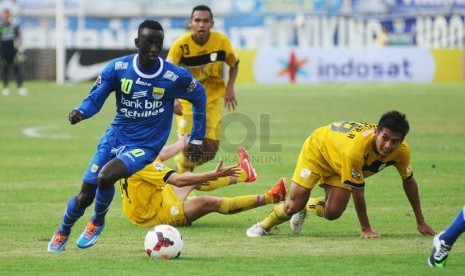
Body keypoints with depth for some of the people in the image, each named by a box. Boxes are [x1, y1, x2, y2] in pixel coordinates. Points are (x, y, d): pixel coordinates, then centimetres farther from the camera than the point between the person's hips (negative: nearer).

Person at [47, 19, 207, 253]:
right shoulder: (117, 68, -10)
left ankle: (97, 222, 4)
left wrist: (197, 138, 6)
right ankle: (62, 231, 30)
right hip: (116, 136, 3)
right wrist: (81, 112, -29)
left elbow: (199, 96, 4)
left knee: (105, 177, -28)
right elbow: (95, 99, -5)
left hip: (144, 146, -2)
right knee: (85, 195, -3)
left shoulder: (175, 76, -14)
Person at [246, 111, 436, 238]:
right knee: (295, 204, -12)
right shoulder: (357, 147, -45)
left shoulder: (401, 151, -27)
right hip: (318, 148, -5)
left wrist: (420, 222, -4)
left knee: (333, 212, -12)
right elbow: (357, 191, -35)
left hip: (339, 165, 5)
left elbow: (409, 182, -9)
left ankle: (307, 206, 22)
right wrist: (366, 229, -26)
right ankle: (264, 225, 19)